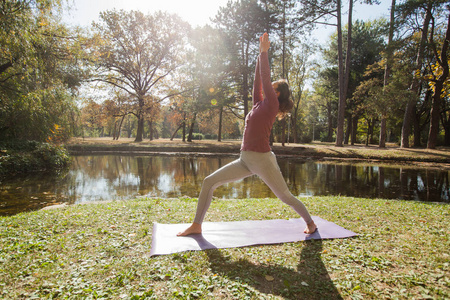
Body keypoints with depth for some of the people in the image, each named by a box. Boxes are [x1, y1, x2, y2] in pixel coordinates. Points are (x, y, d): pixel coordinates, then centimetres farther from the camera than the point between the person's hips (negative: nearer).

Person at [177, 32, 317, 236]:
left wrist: (264, 52, 0)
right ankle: (197, 225, 11)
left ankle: (310, 223, 35)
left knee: (286, 197, 8)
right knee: (209, 182, 1)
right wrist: (261, 54, 22)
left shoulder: (271, 105, -6)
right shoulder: (259, 105, 14)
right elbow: (258, 81, 16)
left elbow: (265, 78, -9)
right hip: (245, 160, 8)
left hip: (262, 160, -8)